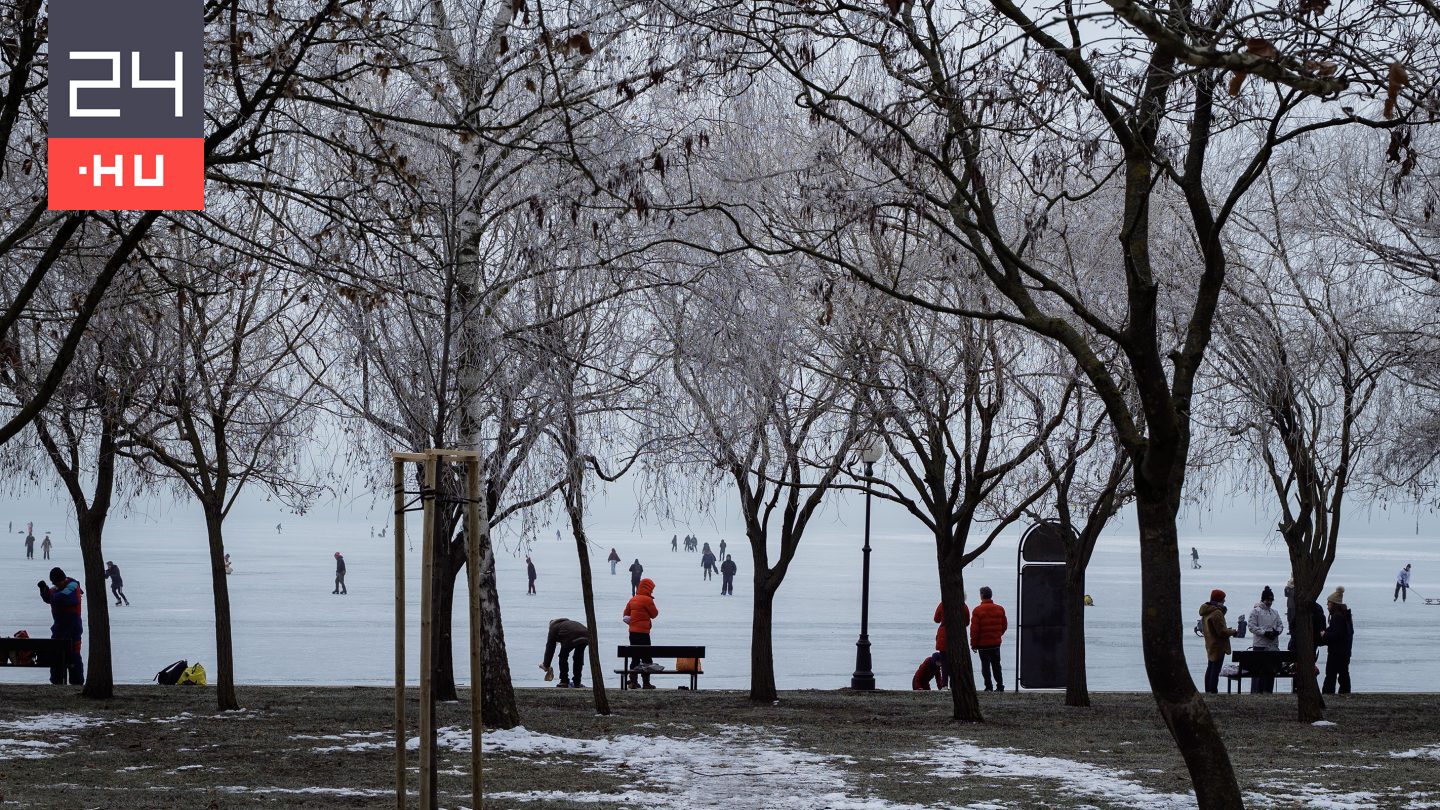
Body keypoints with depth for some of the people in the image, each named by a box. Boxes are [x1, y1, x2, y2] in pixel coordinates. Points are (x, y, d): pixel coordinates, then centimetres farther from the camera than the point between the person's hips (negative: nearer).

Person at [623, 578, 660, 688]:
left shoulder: (633, 599, 10)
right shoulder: (647, 600, -12)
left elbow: (626, 614, 14)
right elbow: (654, 614, -2)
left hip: (632, 631, 7)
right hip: (643, 632, -7)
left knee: (635, 656, 13)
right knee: (646, 656, -1)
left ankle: (633, 681, 13)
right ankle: (646, 682, -1)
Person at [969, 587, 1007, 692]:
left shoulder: (978, 610, -12)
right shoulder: (1000, 609, 3)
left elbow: (974, 629, -12)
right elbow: (1004, 626, 10)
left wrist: (973, 644, -5)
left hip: (983, 644, -5)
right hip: (996, 643, 5)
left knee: (985, 665, 1)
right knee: (996, 665, 15)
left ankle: (988, 687, -3)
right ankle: (1000, 686, 14)